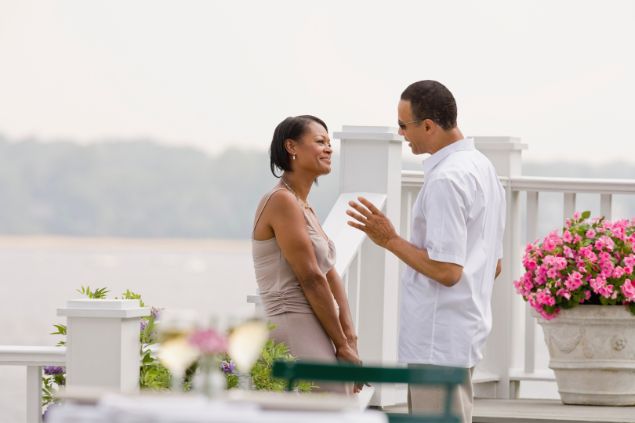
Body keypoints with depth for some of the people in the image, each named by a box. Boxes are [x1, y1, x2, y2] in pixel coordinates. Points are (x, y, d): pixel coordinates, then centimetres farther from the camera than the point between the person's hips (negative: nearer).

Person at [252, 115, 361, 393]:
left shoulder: (303, 207, 19)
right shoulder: (282, 201, -11)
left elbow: (330, 274, 14)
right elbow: (311, 279, -13)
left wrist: (348, 337, 3)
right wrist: (342, 345, -9)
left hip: (313, 334, 10)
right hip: (294, 331, -10)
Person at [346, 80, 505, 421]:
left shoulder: (446, 180, -19)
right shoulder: (482, 168, 14)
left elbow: (446, 270, -23)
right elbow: (494, 264, 19)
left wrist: (390, 240, -15)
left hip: (437, 342, -11)